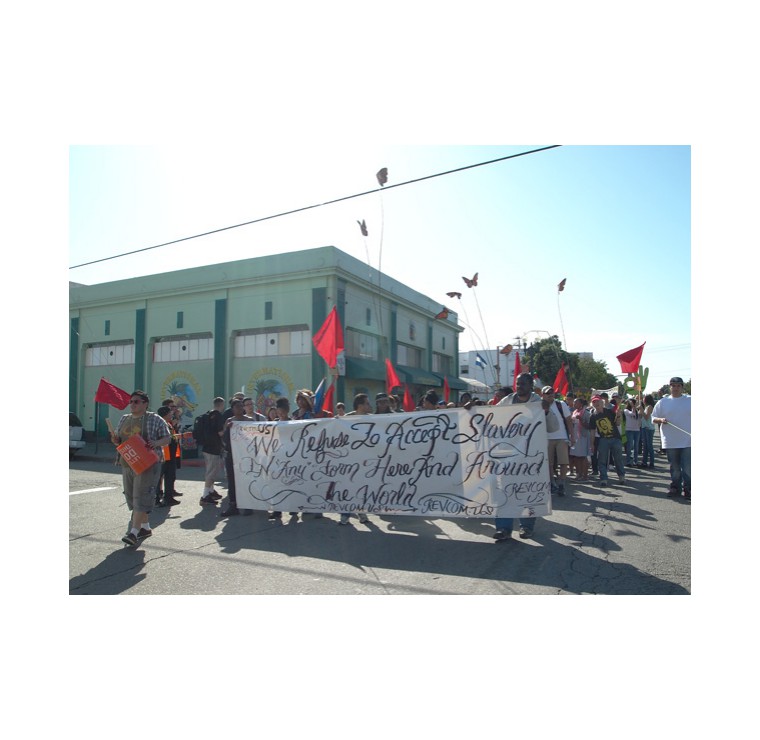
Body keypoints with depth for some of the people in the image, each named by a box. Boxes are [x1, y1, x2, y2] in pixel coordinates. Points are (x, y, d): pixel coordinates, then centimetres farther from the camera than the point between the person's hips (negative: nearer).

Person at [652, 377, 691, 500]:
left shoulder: (690, 401, 2)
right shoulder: (663, 402, 5)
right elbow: (653, 418, 7)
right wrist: (661, 420, -14)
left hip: (688, 442, -1)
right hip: (670, 442, 1)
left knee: (688, 468, -2)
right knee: (674, 468, 12)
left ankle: (688, 490, 9)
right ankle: (675, 488, 23)